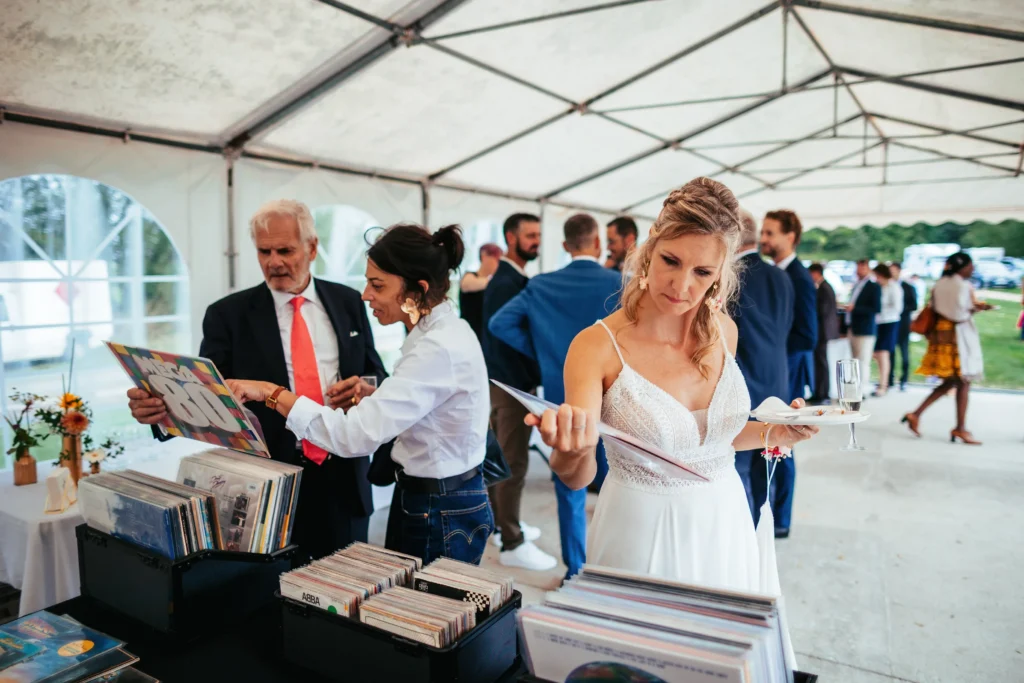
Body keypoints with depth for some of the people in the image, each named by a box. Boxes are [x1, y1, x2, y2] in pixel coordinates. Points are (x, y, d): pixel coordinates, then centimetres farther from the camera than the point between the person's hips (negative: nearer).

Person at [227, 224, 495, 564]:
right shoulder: (441, 332, 4)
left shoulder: (439, 347, -27)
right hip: (428, 500, 9)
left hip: (440, 514, -9)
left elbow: (355, 435, -32)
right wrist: (374, 396, 0)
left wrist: (271, 392, -24)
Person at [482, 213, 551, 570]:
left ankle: (502, 523, 31)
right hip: (511, 382, -10)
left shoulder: (510, 279, 14)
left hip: (504, 380, 10)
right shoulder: (507, 283, -17)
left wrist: (530, 378, 8)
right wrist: (531, 382, -16)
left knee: (501, 457, 18)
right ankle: (512, 544, 4)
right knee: (514, 462, -4)